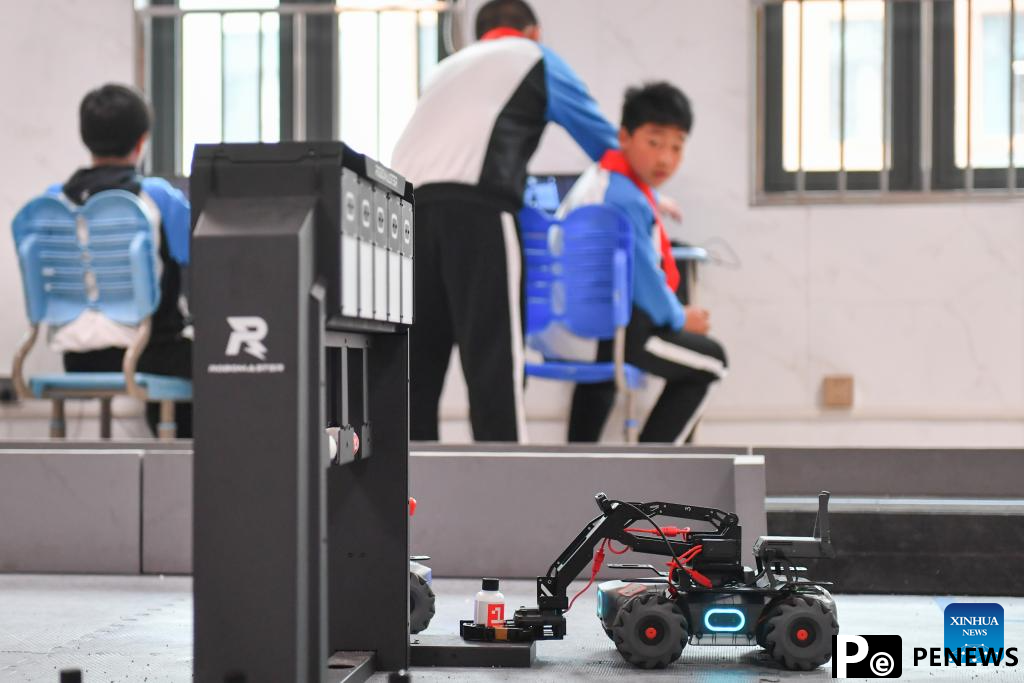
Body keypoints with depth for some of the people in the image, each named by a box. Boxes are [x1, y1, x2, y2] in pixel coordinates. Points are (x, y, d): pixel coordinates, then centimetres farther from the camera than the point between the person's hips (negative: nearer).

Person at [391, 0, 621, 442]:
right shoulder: (536, 60, 20)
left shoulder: (451, 66, 36)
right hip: (474, 207, -5)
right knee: (494, 360, -7)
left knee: (418, 362, 8)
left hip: (402, 203, 6)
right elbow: (607, 143, 22)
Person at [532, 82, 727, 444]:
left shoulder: (602, 176, 10)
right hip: (597, 335, -10)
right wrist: (680, 319, 2)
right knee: (710, 360, 7)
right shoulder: (625, 200, -21)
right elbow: (643, 278, -16)